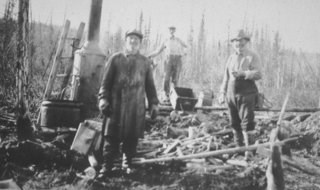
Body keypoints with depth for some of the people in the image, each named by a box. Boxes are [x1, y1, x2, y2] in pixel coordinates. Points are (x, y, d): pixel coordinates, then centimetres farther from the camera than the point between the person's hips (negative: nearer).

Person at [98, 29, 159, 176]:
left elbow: (150, 85, 13)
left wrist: (153, 104, 9)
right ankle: (106, 166, 9)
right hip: (117, 104, -1)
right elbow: (106, 81, 4)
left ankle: (128, 164, 22)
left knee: (132, 137, 5)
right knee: (112, 136, 0)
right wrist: (103, 99, -5)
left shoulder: (145, 62, 11)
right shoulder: (115, 59, 5)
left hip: (137, 107, 2)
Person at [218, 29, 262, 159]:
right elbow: (226, 77, 19)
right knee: (235, 124, 11)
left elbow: (258, 74, -14)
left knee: (246, 124, -10)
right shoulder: (231, 58, 14)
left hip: (246, 94, -5)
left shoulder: (252, 57, -2)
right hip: (231, 95, 6)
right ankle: (239, 148, 24)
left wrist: (243, 73, -26)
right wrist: (222, 92, 15)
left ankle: (248, 151, -5)